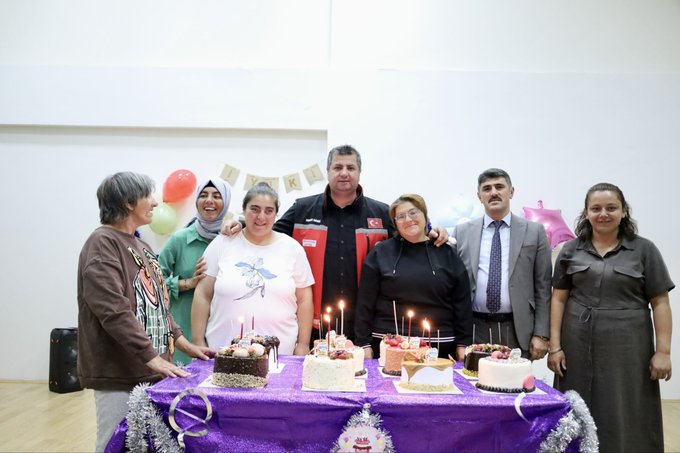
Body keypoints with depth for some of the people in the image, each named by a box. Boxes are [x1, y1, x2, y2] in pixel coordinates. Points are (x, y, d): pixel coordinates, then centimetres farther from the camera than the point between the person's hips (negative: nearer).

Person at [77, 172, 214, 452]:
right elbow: (113, 310, -22)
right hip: (119, 375, -8)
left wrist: (182, 342, 12)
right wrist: (152, 358, -24)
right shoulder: (103, 243, -13)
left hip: (150, 373, 8)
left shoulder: (141, 247, 16)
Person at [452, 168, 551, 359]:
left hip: (516, 331, 0)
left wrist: (541, 334, -2)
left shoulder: (534, 231, 4)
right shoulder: (462, 232, 6)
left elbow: (542, 287, 3)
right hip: (474, 330, 1)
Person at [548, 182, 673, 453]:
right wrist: (555, 346, -1)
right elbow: (558, 299, 4)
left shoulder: (644, 250, 1)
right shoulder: (571, 250, 5)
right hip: (579, 346, 1)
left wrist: (663, 351, -5)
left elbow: (660, 303, 1)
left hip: (627, 347, -1)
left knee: (626, 418, 5)